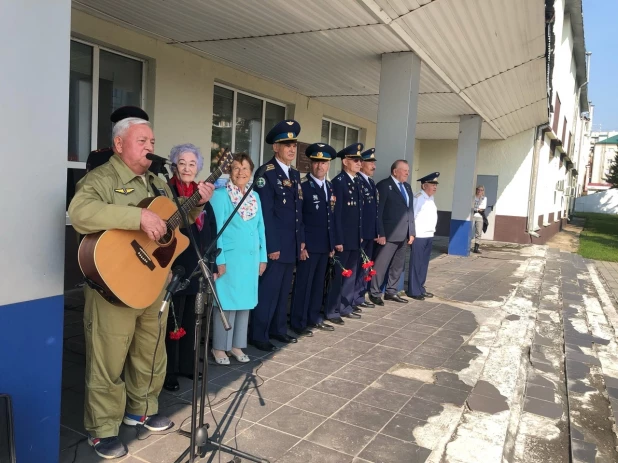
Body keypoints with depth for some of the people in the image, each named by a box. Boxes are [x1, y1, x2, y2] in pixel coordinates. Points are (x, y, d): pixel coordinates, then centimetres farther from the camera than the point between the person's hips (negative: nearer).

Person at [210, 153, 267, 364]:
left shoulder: (255, 196, 11)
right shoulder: (220, 194, -7)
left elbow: (260, 228, 13)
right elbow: (216, 228, -11)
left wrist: (263, 257, 9)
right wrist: (219, 260, -15)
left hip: (251, 258, 6)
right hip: (229, 257, -6)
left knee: (245, 301, 11)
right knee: (227, 302, 0)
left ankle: (236, 345, 23)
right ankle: (219, 347, 14)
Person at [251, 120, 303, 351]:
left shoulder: (295, 174, 15)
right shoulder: (266, 173, -11)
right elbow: (265, 213, -16)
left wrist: (301, 239, 13)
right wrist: (271, 246, -19)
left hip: (292, 244, 8)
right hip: (275, 244, -8)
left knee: (283, 290, 15)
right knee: (268, 290, -2)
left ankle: (278, 328, 27)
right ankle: (259, 335, 9)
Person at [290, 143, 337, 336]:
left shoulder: (330, 187, 13)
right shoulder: (302, 185, -9)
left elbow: (331, 216, 15)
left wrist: (332, 243, 12)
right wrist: (301, 245, -16)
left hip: (325, 245, 7)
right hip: (308, 245, -7)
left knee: (318, 283, 14)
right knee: (303, 284, -1)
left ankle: (314, 318, 25)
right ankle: (298, 323, 9)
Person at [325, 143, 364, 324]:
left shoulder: (356, 182, 13)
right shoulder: (338, 182, -11)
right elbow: (336, 213, -16)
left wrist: (360, 235, 12)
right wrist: (338, 240, -19)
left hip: (355, 238, 8)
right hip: (343, 238, -8)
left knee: (350, 274, 14)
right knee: (338, 275, 1)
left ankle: (345, 307, 26)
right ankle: (332, 310, 12)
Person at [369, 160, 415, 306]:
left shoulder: (407, 186, 15)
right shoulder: (384, 185, -8)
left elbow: (410, 210, 17)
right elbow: (378, 211, -13)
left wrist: (411, 232, 11)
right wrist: (380, 233, -18)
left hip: (403, 234, 8)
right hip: (389, 234, -8)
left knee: (398, 265, 14)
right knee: (381, 265, -1)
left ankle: (391, 292, 26)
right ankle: (375, 293, 11)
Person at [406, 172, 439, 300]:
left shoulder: (431, 198, 14)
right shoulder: (418, 198, -13)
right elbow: (411, 216, -16)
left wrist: (432, 231, 12)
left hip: (429, 236, 9)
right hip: (418, 236, -9)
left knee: (424, 264, 14)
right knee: (416, 264, -2)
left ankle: (420, 288, 24)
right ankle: (413, 291, 6)